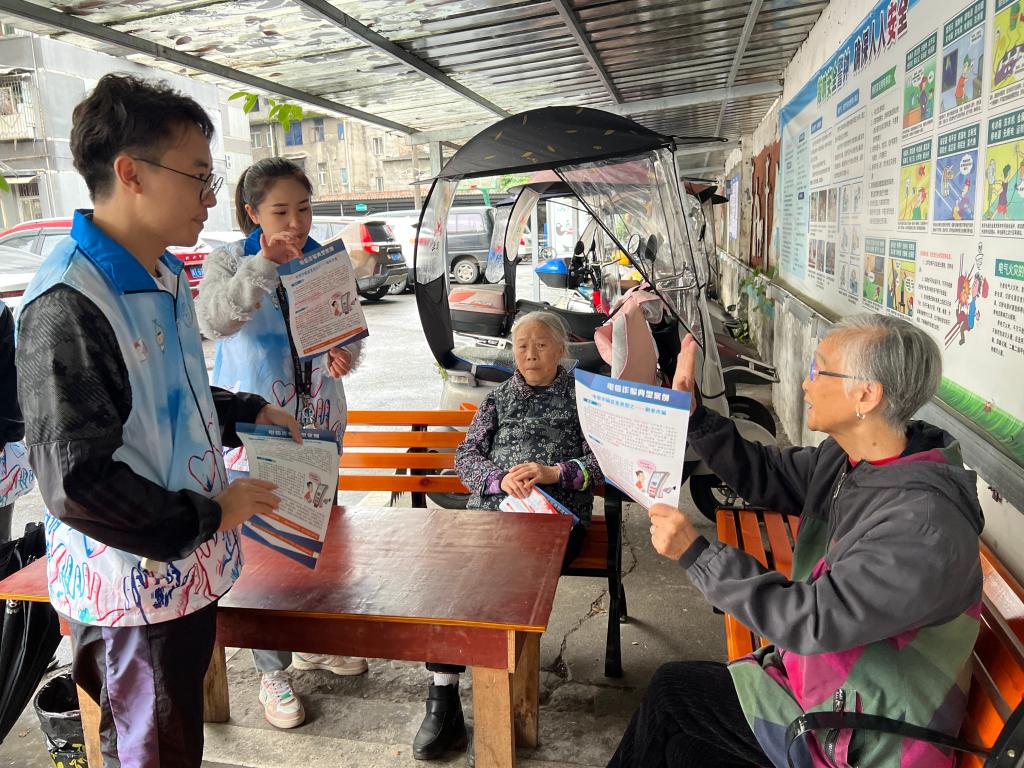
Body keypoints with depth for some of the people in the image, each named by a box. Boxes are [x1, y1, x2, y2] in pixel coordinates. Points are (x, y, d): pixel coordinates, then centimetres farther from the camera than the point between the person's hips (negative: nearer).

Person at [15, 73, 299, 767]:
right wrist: (208, 517, -18)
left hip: (189, 564, 8)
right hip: (136, 589, -8)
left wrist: (250, 413, 11)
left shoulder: (167, 277, 6)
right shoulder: (68, 304, -25)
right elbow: (76, 480, -25)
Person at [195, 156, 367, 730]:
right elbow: (213, 320, -26)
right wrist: (266, 264, -34)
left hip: (320, 425, 4)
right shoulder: (229, 262, -6)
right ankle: (273, 670, 21)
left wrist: (346, 353, -12)